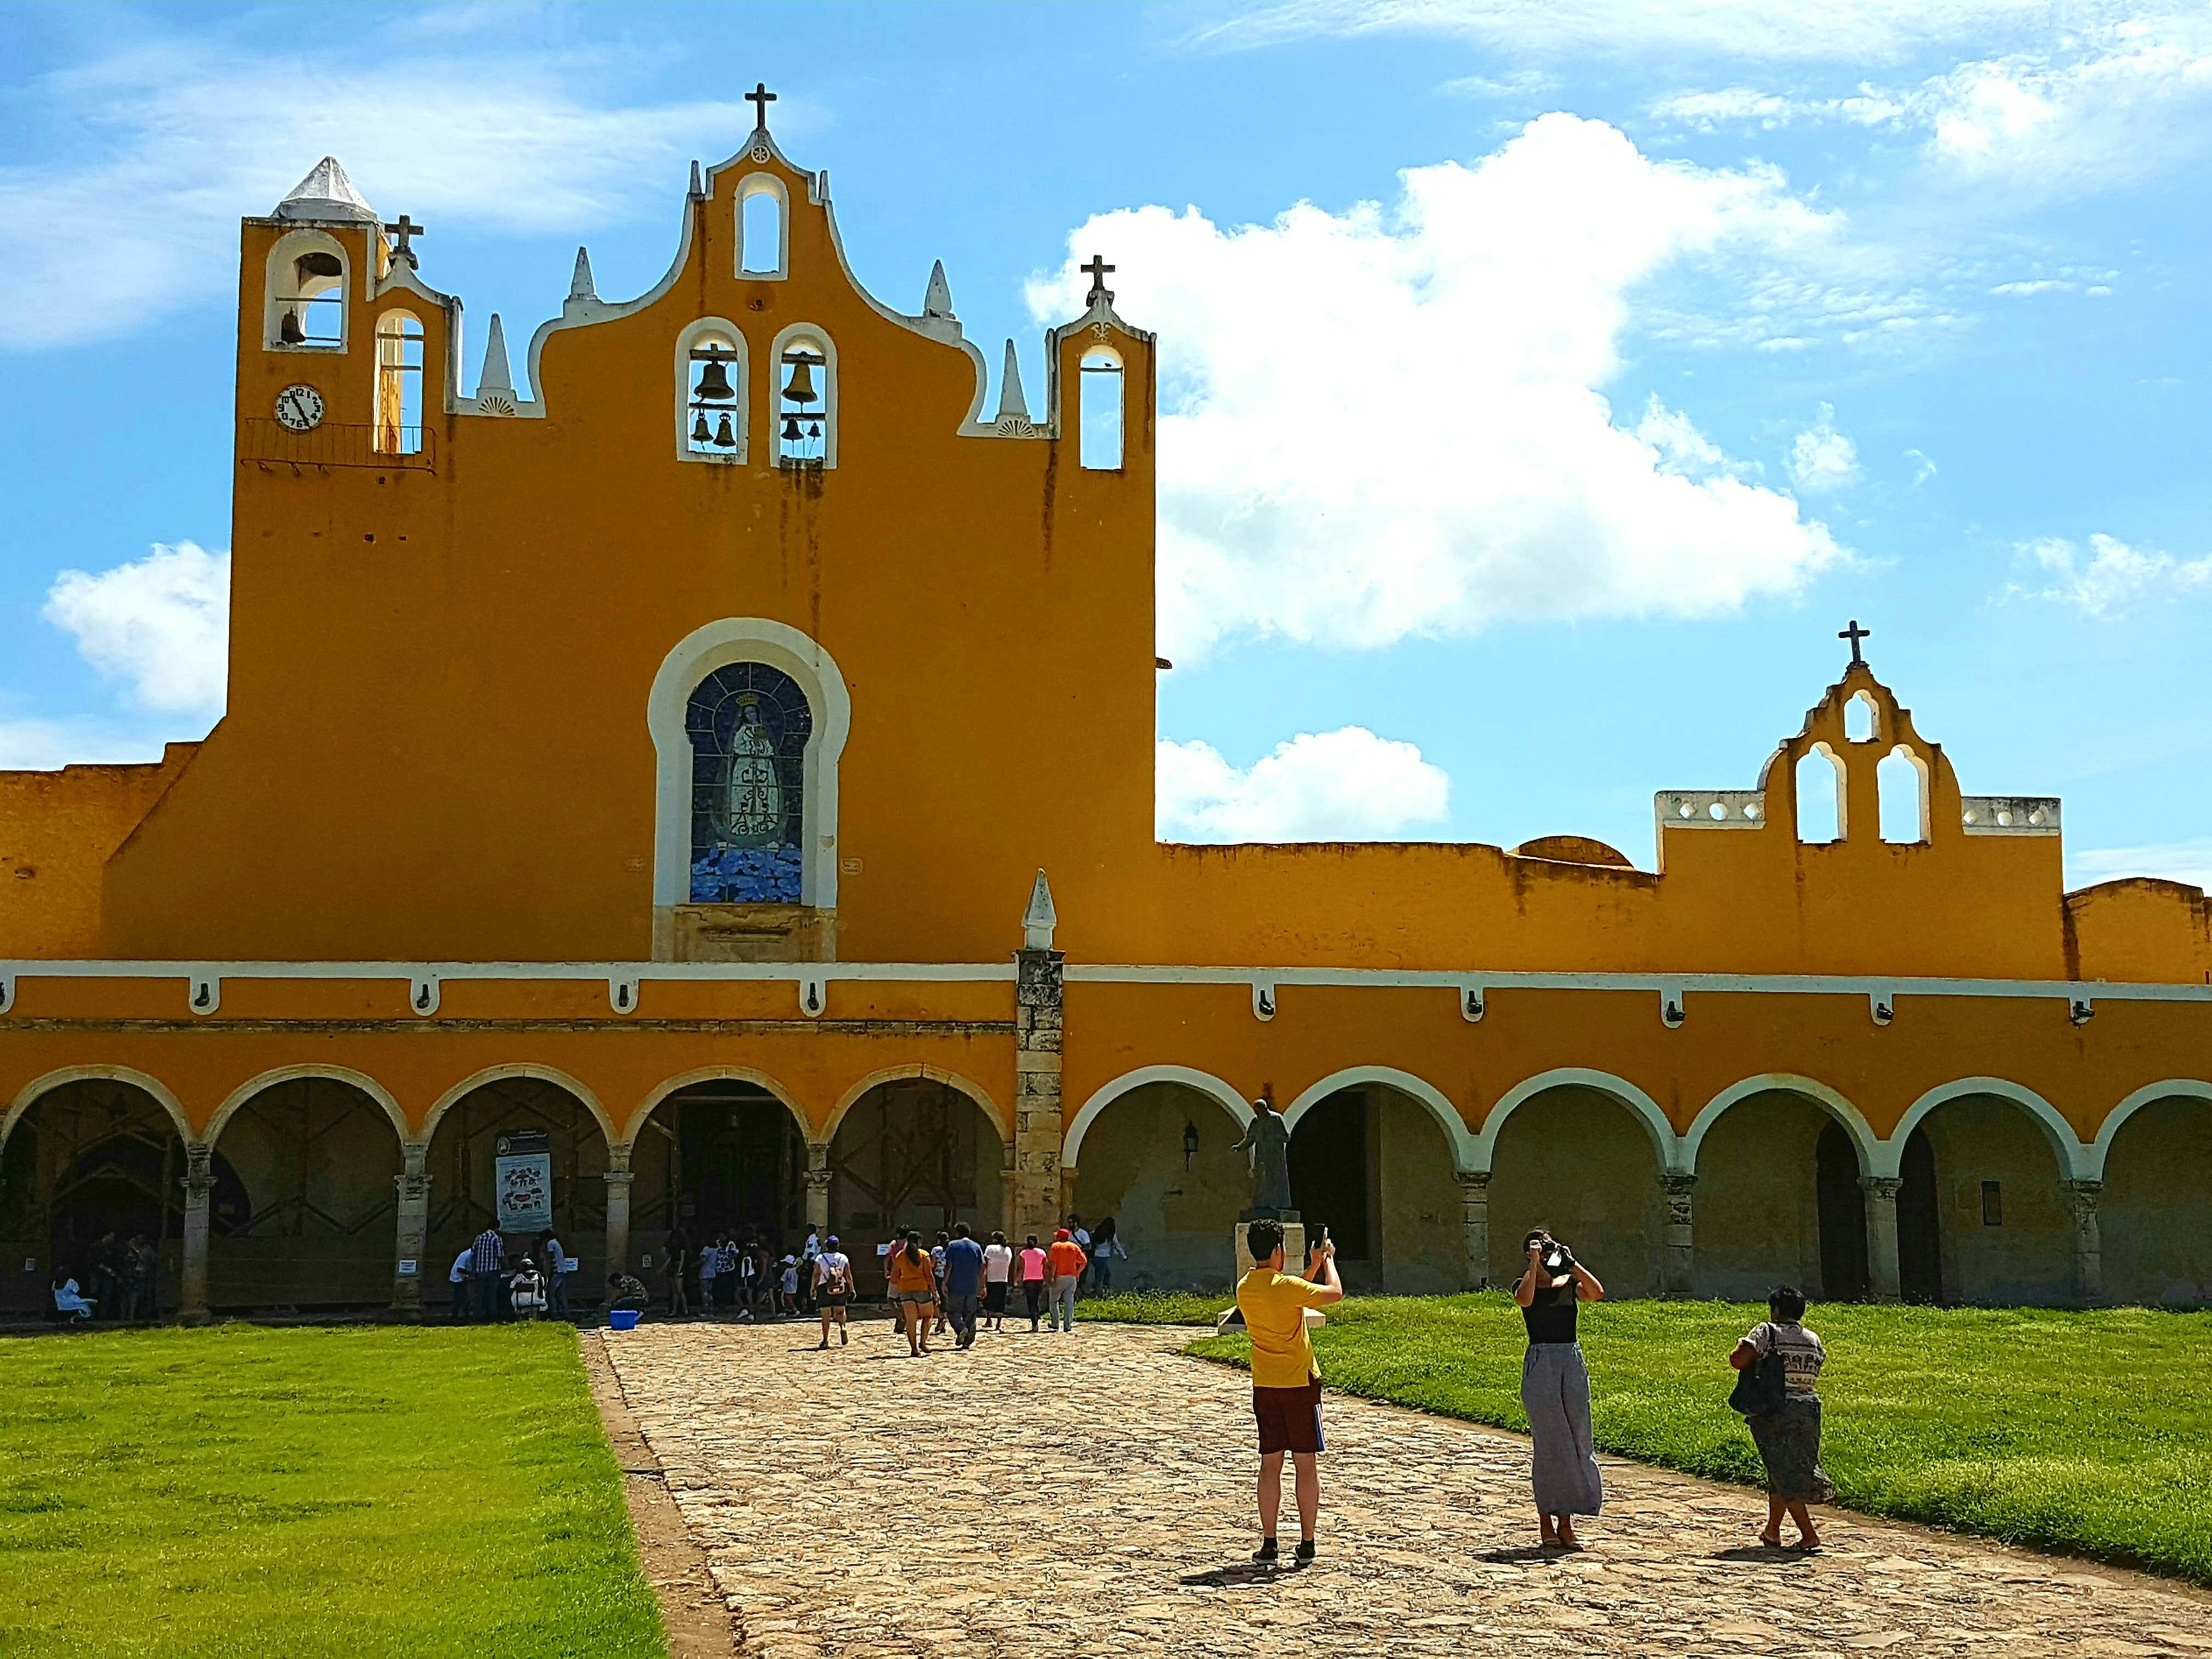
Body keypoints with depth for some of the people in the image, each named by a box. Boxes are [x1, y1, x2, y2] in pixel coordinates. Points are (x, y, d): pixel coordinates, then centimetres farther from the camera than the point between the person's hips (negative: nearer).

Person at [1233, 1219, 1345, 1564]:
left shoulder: (1244, 1288, 4)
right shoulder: (1285, 1286, -17)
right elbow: (1335, 1293, -14)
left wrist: (1314, 1267, 18)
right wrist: (1328, 1261, 2)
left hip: (1264, 1386, 5)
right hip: (1300, 1383, -5)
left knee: (1271, 1463, 8)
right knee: (1306, 1463, 3)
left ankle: (1269, 1542, 6)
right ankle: (1307, 1543, 5)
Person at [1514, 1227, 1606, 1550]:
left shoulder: (1569, 1283, 10)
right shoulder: (1525, 1285, 3)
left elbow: (1596, 1292, -11)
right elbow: (1525, 1299, -22)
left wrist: (1571, 1262, -7)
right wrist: (1535, 1265, -14)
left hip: (1573, 1364, 3)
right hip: (1540, 1363, -3)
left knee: (1576, 1441, 3)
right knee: (1549, 1442, -2)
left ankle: (1566, 1522, 10)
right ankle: (1546, 1520, 7)